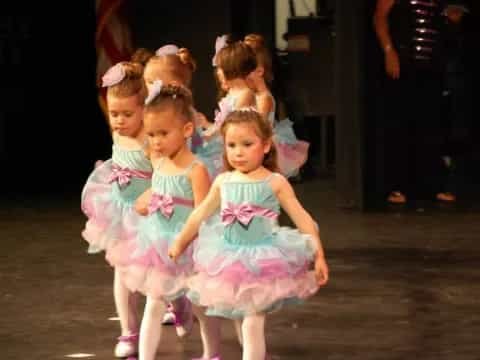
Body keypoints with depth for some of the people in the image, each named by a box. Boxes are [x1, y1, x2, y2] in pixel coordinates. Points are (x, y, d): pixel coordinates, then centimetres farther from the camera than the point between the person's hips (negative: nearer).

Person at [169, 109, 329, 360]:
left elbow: (302, 218, -5)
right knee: (241, 319, 11)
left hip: (263, 259, -4)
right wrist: (179, 243, 20)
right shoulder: (223, 181, 3)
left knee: (253, 322, -8)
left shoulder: (275, 182, -7)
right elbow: (201, 214, 14)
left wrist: (318, 255, -9)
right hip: (230, 260, 4)